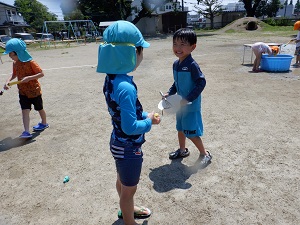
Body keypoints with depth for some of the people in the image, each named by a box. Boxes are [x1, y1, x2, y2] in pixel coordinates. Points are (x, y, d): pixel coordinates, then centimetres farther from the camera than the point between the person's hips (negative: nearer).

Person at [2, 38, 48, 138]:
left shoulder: (30, 62, -20)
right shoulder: (15, 63, 2)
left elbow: (41, 74, -21)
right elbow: (14, 74, 16)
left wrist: (29, 78, -31)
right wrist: (8, 81, -1)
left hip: (34, 91, -5)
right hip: (23, 92, 5)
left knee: (39, 108, 14)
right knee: (25, 110, -7)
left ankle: (44, 123, 39)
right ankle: (26, 131, -11)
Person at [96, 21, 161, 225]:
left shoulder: (111, 78, -3)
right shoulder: (126, 87, -32)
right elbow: (130, 127, -29)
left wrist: (146, 115, 2)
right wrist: (148, 122, -12)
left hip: (119, 143, 9)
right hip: (129, 147, -9)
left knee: (122, 182, 30)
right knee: (129, 189, 15)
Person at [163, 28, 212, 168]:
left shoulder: (192, 65, -22)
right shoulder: (175, 64, 2)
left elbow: (201, 83, -22)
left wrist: (188, 99, -24)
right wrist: (169, 93, 2)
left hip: (192, 105, -8)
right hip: (181, 103, 8)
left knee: (191, 132, -1)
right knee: (180, 128, 21)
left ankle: (205, 154, 20)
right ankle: (182, 150, 42)